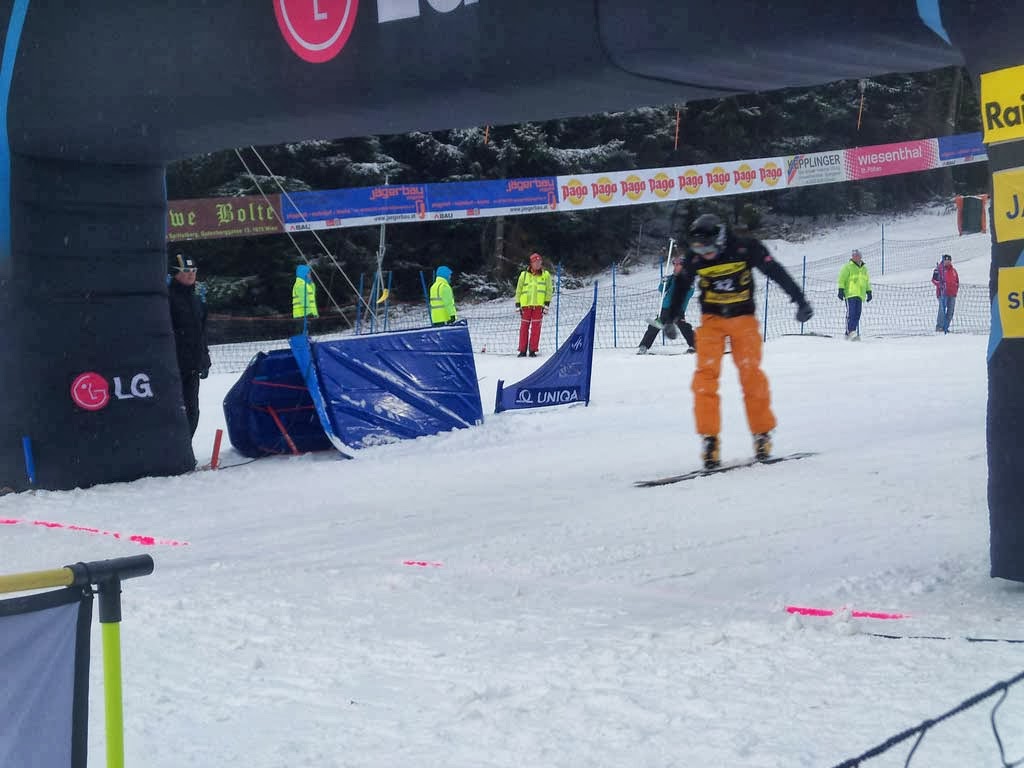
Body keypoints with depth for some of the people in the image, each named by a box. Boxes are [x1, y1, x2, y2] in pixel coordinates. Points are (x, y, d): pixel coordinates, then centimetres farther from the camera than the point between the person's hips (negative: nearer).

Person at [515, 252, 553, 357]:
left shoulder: (546, 275, 9)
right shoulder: (524, 275, 9)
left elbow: (548, 290, 8)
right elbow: (518, 290, 12)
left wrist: (547, 304, -1)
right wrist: (517, 305, 6)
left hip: (538, 305, -1)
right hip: (526, 304, 1)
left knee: (536, 328, -4)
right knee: (524, 327, 1)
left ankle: (533, 350, 0)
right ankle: (522, 350, 5)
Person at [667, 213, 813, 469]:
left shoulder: (746, 249, -15)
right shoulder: (695, 259, -8)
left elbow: (777, 273, -7)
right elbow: (681, 286, 9)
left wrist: (800, 301, -5)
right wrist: (670, 318, 19)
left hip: (743, 318, -1)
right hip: (712, 319, 1)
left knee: (751, 374, -6)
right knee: (706, 374, -13)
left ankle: (762, 434, 8)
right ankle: (709, 439, -10)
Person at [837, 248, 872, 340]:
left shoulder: (864, 268, 20)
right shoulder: (848, 267, -1)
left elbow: (867, 281, 29)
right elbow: (842, 279, -6)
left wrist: (869, 292, 24)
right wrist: (841, 290, -14)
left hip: (860, 295, 6)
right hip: (850, 294, -6)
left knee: (857, 315, 2)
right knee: (851, 313, -15)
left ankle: (852, 333, 4)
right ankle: (850, 331, -18)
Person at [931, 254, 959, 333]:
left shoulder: (953, 270, 18)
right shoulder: (939, 269, 1)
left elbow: (957, 281, 26)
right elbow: (934, 279, -4)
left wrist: (956, 289, 14)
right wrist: (940, 285, -19)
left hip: (952, 294, 6)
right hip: (942, 293, -6)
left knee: (950, 311, 4)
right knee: (942, 309, -15)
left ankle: (946, 327, 8)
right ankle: (939, 326, -14)